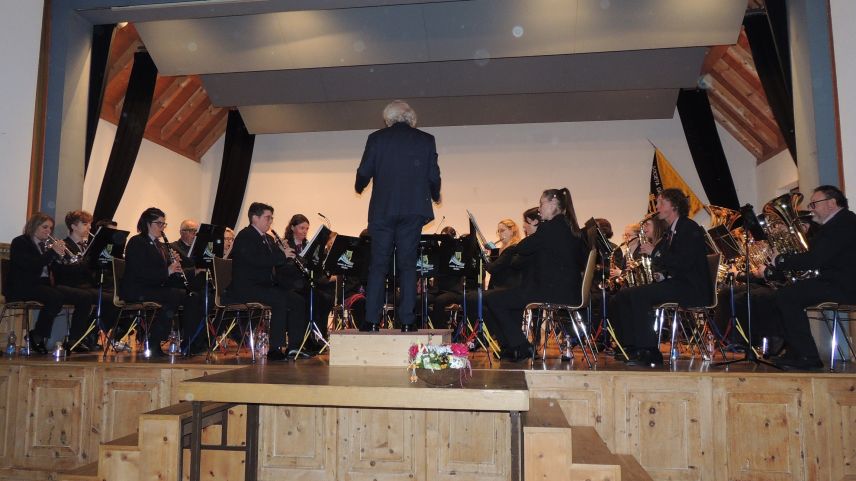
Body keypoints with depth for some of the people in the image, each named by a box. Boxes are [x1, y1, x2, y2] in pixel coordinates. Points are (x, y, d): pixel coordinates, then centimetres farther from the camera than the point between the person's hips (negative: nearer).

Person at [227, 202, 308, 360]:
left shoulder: (268, 239, 20)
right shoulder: (244, 236, -9)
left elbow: (275, 263, 18)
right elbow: (255, 260, -25)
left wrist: (284, 252, -2)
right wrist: (282, 255, -21)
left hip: (266, 285, 9)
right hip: (245, 287, -9)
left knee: (298, 300, -9)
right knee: (280, 300, -30)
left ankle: (293, 347, -6)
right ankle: (275, 349, -24)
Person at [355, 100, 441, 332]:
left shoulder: (376, 138, 2)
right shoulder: (426, 140, 5)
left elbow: (364, 173, 2)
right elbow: (433, 176, 3)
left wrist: (359, 188, 24)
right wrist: (435, 196, 23)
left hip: (382, 209, 0)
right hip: (413, 210, 1)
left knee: (378, 265, 5)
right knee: (408, 265, 5)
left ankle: (372, 320, 3)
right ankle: (407, 321, 3)